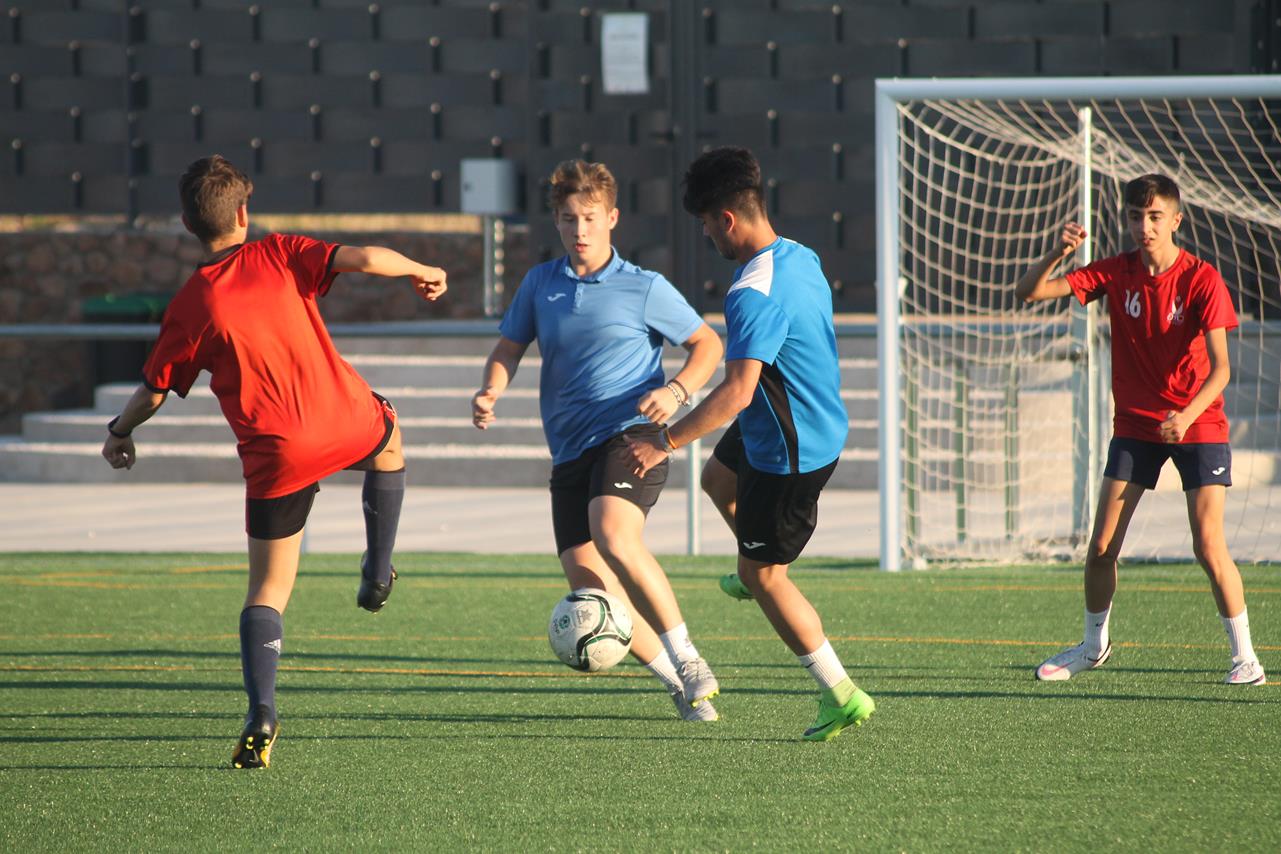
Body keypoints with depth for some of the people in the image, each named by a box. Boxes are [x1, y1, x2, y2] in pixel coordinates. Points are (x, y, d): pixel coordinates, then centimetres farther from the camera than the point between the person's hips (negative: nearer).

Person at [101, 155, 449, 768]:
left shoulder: (190, 306, -3)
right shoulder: (279, 256, -2)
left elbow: (155, 389, 3)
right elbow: (362, 259, -12)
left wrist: (119, 433, 23)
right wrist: (422, 272, 7)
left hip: (274, 454, -1)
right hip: (343, 422, 1)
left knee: (268, 588, 7)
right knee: (388, 440, 39)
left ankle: (261, 717, -10)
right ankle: (378, 573, 33)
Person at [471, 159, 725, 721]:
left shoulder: (645, 289, 1)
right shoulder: (540, 284, 12)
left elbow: (707, 344, 9)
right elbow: (508, 350, 18)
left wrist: (676, 391, -10)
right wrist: (490, 393, -4)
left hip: (630, 437, -5)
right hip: (569, 453, 5)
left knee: (614, 538, -32)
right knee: (587, 582, -8)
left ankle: (686, 659, -19)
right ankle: (683, 686, 6)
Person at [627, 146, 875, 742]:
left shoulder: (754, 295, -30)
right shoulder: (801, 258, 1)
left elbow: (738, 390, -36)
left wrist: (665, 443, -31)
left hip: (788, 454, -9)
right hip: (823, 424, 9)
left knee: (763, 577, 2)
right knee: (717, 478, 33)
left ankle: (841, 696, 6)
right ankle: (758, 576, 51)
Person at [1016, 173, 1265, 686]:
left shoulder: (1202, 280, -14)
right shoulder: (1117, 273, -4)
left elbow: (1220, 368, -20)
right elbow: (1029, 293, -7)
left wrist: (1186, 416, -36)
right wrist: (1057, 254, -26)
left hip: (1198, 424, -3)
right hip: (1135, 425, 3)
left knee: (1208, 546, -13)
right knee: (1101, 547, 0)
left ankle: (1245, 655, -1)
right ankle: (1094, 644, 22)